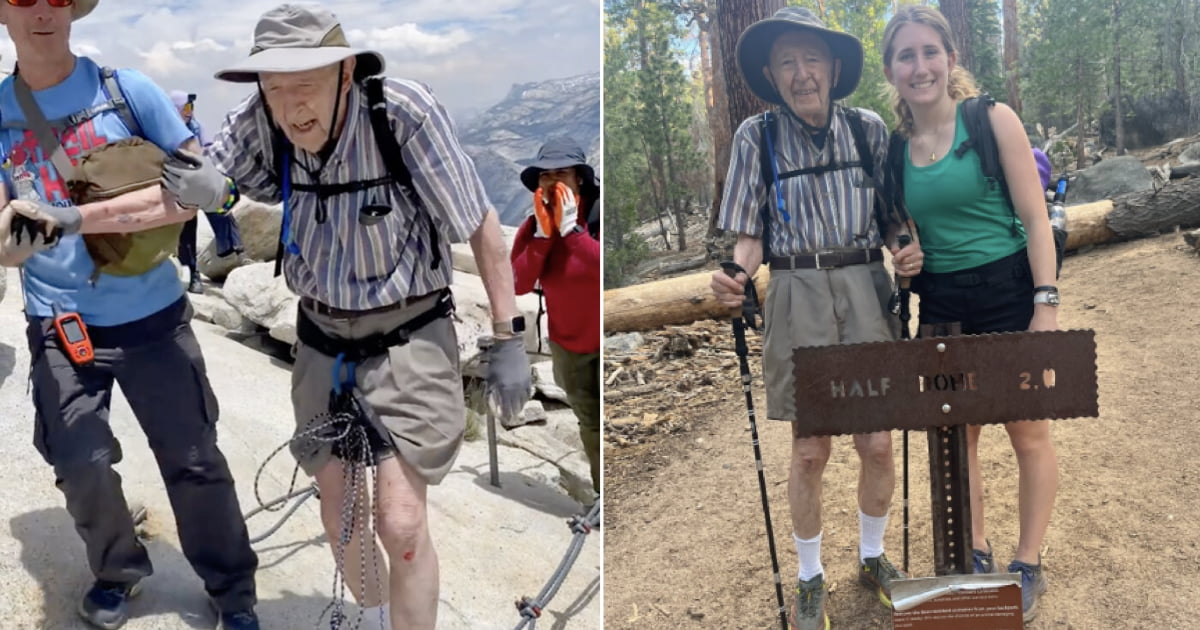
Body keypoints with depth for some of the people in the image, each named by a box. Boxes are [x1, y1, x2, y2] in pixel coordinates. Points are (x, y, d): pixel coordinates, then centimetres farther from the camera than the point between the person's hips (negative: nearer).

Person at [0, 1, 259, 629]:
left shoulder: (127, 89, -5)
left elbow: (202, 187, -13)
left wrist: (73, 217, -20)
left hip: (152, 316, -1)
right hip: (59, 326, 2)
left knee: (194, 461, 5)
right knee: (80, 466, -3)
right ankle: (118, 572, 28)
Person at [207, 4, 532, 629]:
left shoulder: (405, 111, -24)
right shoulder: (260, 121, -12)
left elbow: (480, 226, -17)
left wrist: (508, 338, -15)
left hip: (408, 338, -4)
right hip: (323, 340, 5)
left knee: (401, 522, -13)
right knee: (338, 512, 15)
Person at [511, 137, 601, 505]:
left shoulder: (598, 217, -19)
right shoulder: (533, 227, -7)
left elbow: (603, 268, -34)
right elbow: (518, 285, -17)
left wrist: (570, 229, -32)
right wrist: (543, 234, -25)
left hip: (604, 339, -4)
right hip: (568, 343, 4)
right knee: (589, 420, 18)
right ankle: (599, 491, 33)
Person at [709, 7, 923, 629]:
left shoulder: (869, 128, 5)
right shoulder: (756, 136, 0)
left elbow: (893, 218, 12)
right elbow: (749, 234, -1)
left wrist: (905, 253, -9)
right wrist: (736, 275, -21)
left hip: (866, 289, 2)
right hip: (797, 294, -2)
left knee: (877, 443, 5)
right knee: (810, 450, 4)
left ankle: (873, 557, 31)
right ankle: (810, 579, 25)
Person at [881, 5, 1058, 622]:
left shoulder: (993, 120, -6)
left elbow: (1035, 219, -9)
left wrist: (1045, 305, -15)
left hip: (1008, 293, -4)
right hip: (941, 305, 4)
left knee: (1028, 432, 7)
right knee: (955, 433, 12)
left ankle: (1028, 565, 24)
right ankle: (976, 555, 30)